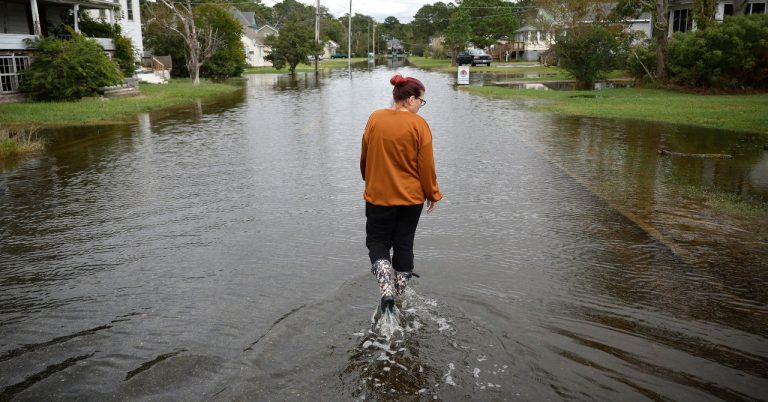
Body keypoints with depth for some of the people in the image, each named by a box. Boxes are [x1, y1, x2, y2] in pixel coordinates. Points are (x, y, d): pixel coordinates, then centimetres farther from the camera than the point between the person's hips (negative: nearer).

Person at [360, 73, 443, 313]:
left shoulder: (374, 119, -3)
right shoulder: (419, 125, -12)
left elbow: (364, 157, 7)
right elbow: (426, 165, -9)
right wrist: (433, 195, 4)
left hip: (378, 195, 1)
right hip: (411, 197, -1)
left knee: (377, 243, 14)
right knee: (404, 245, 15)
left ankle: (386, 290, -8)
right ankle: (400, 295, 27)